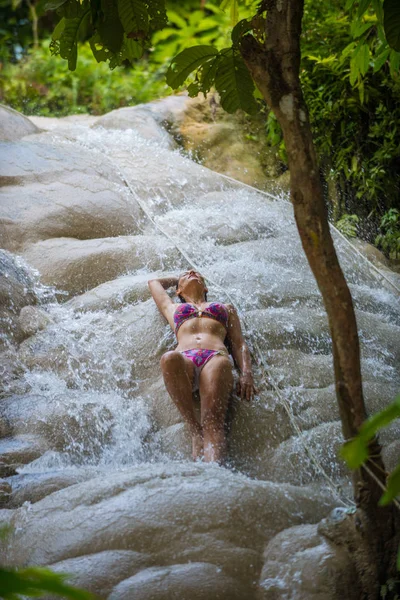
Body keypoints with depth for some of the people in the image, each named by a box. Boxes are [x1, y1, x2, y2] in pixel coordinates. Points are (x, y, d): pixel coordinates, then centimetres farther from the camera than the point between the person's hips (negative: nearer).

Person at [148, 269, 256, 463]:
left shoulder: (225, 308, 39)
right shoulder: (173, 308, 40)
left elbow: (239, 344, 25)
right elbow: (154, 282, 57)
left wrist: (246, 373, 6)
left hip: (216, 358, 0)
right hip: (185, 359, 1)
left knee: (213, 419, -33)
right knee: (169, 358, -41)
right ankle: (195, 429, -33)